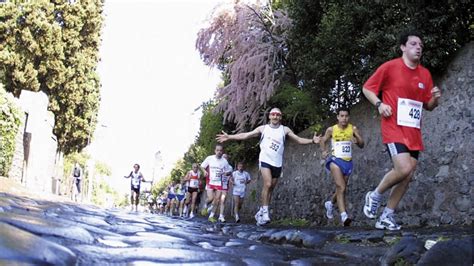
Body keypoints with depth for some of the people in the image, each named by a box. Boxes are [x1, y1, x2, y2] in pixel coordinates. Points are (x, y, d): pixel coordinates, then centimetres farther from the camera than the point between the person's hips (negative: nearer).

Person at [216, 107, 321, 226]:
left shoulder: (285, 129, 5)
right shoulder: (263, 128, 4)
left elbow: (299, 139, 2)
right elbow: (245, 135, 3)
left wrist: (312, 140, -15)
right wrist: (229, 137, -5)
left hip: (277, 163, 3)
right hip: (265, 160, -3)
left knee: (270, 189, 7)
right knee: (267, 184, -21)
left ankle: (260, 212, 20)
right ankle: (265, 213, -16)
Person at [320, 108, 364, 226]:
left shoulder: (353, 128, 0)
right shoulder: (331, 130, -2)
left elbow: (361, 145, 0)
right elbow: (323, 141, 13)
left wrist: (357, 136, -19)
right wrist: (323, 151, -4)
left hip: (348, 162, 4)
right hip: (336, 160, -4)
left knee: (341, 189, 17)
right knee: (341, 188, -21)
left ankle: (330, 203, 46)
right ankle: (344, 216, -28)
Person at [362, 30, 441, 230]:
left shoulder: (425, 74, 12)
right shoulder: (390, 67, -3)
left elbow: (428, 106, 18)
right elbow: (367, 88, 2)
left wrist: (435, 98, -4)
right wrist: (379, 104, -14)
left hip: (414, 132, 6)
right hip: (394, 128, -6)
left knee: (408, 176, 4)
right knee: (403, 169, -22)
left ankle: (387, 217, 15)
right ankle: (375, 196, 5)